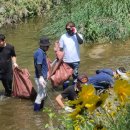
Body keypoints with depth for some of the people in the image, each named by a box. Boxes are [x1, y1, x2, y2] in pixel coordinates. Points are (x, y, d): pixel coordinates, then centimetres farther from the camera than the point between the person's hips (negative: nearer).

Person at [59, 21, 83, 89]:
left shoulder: (78, 35, -7)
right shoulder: (63, 37, -4)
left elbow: (81, 42, -29)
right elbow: (61, 49, -1)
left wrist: (76, 33, -32)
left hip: (75, 60, 0)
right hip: (66, 61, 0)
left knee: (75, 75, 12)